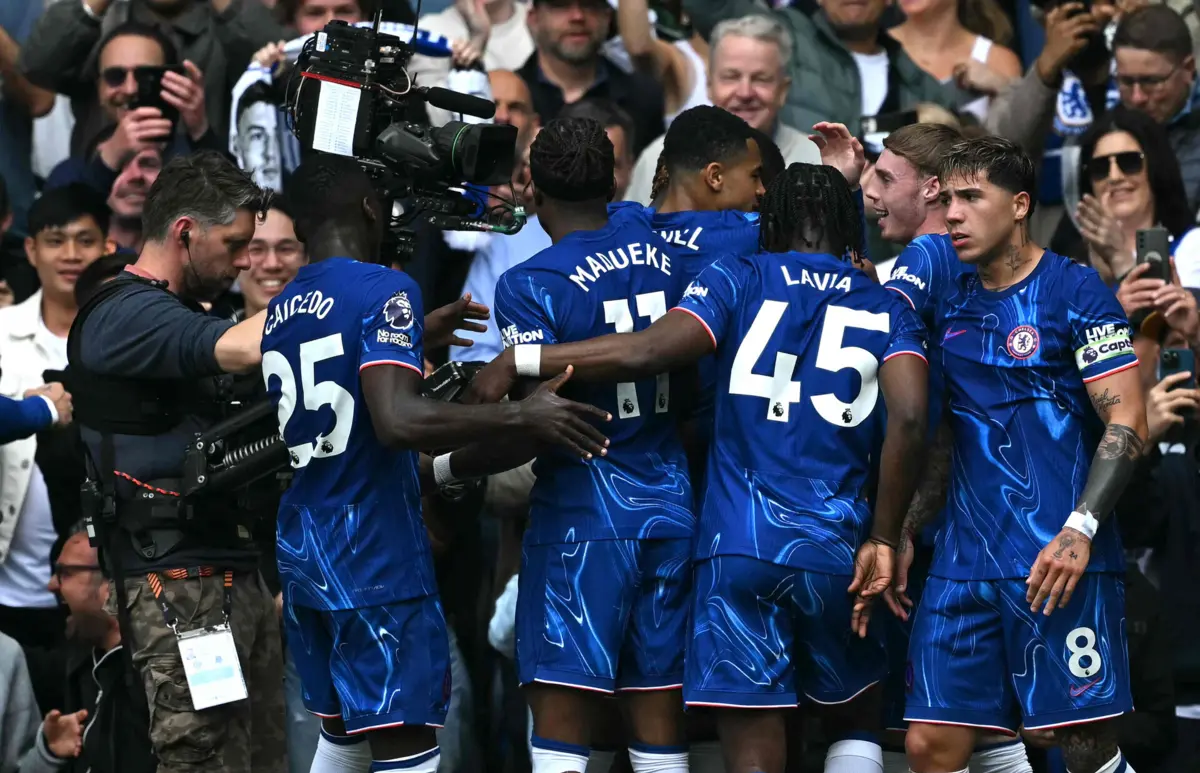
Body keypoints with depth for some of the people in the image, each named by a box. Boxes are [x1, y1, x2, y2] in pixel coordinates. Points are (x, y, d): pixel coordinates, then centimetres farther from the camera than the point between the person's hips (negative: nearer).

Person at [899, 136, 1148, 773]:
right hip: (963, 558, 6)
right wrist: (902, 536, 10)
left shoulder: (1075, 292, -3)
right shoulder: (950, 305, 14)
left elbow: (1126, 423, -9)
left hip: (1057, 564, -6)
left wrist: (1080, 530, -19)